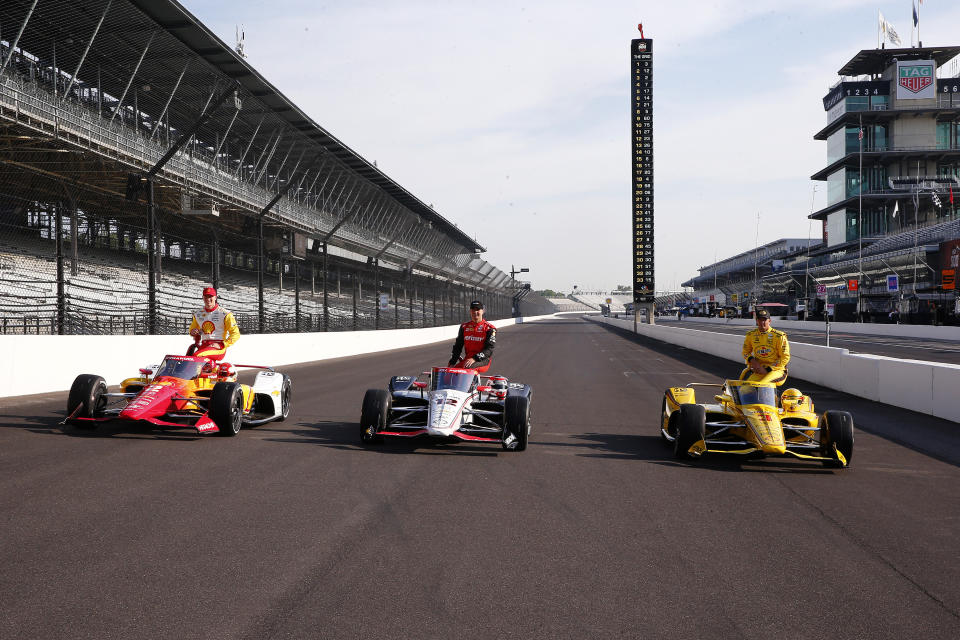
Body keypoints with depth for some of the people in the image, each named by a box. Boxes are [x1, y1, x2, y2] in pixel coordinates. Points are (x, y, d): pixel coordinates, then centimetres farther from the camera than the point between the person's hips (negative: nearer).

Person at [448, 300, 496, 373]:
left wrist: (474, 359, -25)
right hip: (467, 359, 5)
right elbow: (458, 346, 17)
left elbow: (489, 349, -12)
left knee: (466, 368, -35)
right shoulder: (464, 327, 13)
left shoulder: (489, 328, -3)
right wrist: (452, 363, 5)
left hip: (482, 360, -5)